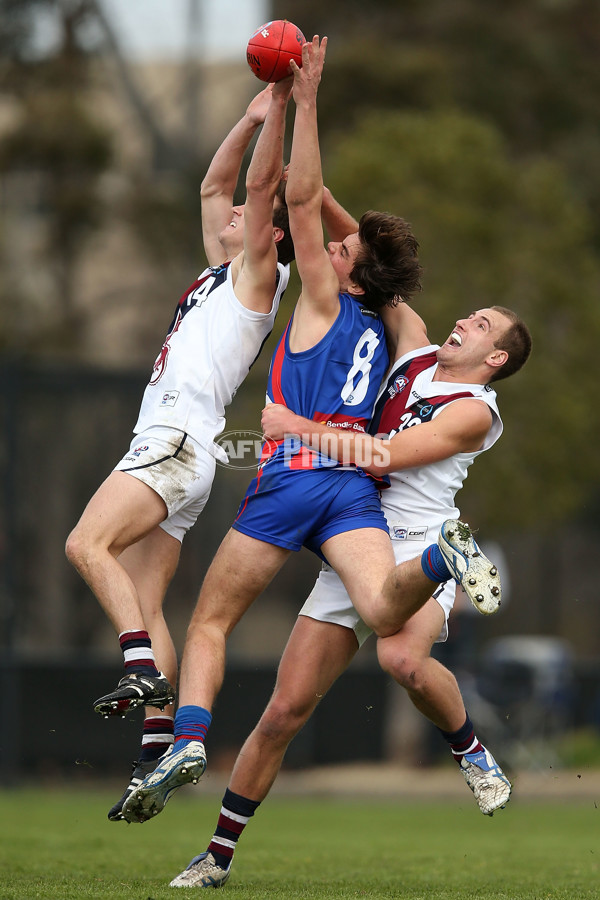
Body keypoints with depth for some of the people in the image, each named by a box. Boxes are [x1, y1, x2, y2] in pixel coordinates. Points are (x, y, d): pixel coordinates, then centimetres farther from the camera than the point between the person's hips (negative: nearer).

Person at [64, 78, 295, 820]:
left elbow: (258, 184, -8)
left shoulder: (259, 274, 2)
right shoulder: (220, 271, 25)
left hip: (178, 438, -9)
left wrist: (278, 112, -9)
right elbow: (215, 185, 32)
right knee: (144, 601, 0)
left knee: (89, 543, -25)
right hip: (164, 444, 9)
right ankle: (157, 747, -6)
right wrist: (252, 117, 26)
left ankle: (144, 670, -33)